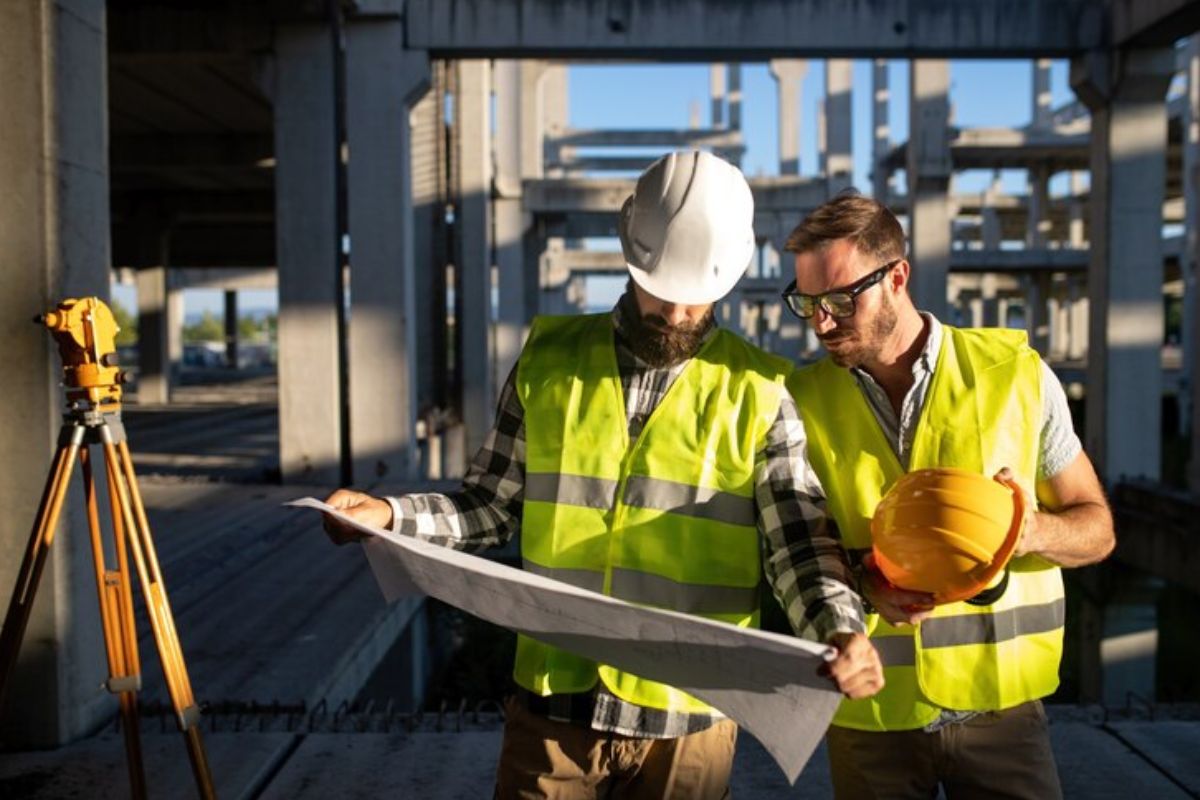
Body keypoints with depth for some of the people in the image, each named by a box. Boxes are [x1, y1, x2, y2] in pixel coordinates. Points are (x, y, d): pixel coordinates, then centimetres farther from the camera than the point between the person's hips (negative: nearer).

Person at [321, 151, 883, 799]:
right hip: (553, 704, 1)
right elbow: (492, 507, 7)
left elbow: (799, 540, -6)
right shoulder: (548, 361, 2)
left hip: (686, 719, -1)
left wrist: (840, 629, -25)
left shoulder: (757, 393, -2)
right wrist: (391, 515, -9)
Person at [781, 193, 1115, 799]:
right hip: (867, 712, 1)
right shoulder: (802, 401, -3)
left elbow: (1096, 527, 3)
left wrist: (1035, 530, -19)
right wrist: (863, 579, -17)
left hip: (999, 703, -1)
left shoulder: (1016, 373, -5)